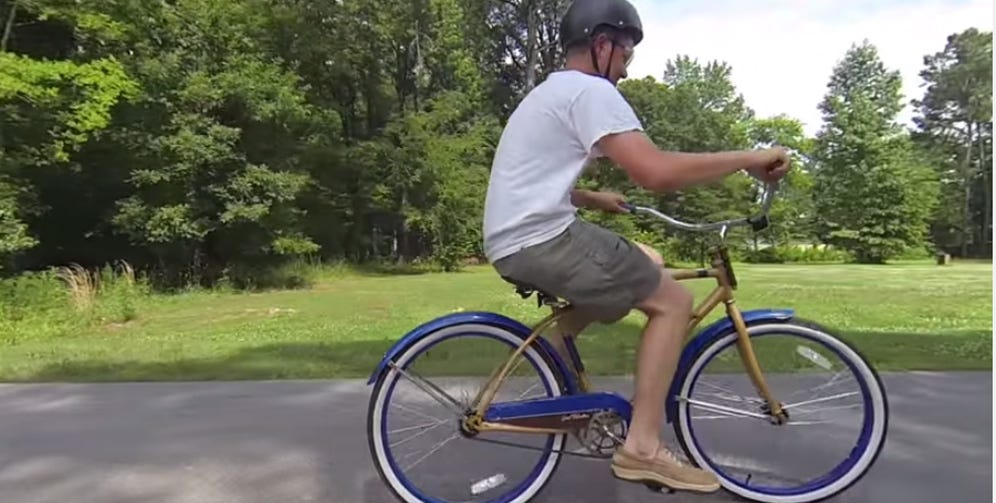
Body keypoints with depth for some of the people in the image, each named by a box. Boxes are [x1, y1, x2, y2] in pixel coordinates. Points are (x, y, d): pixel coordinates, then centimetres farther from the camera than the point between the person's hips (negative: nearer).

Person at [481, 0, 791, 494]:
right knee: (672, 299, -3)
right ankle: (642, 446, -3)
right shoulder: (590, 90, -10)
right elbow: (657, 172, -22)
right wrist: (749, 158, -12)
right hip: (541, 240, -10)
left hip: (515, 239, 10)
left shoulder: (551, 91, 23)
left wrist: (594, 199, 28)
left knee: (650, 262, 21)